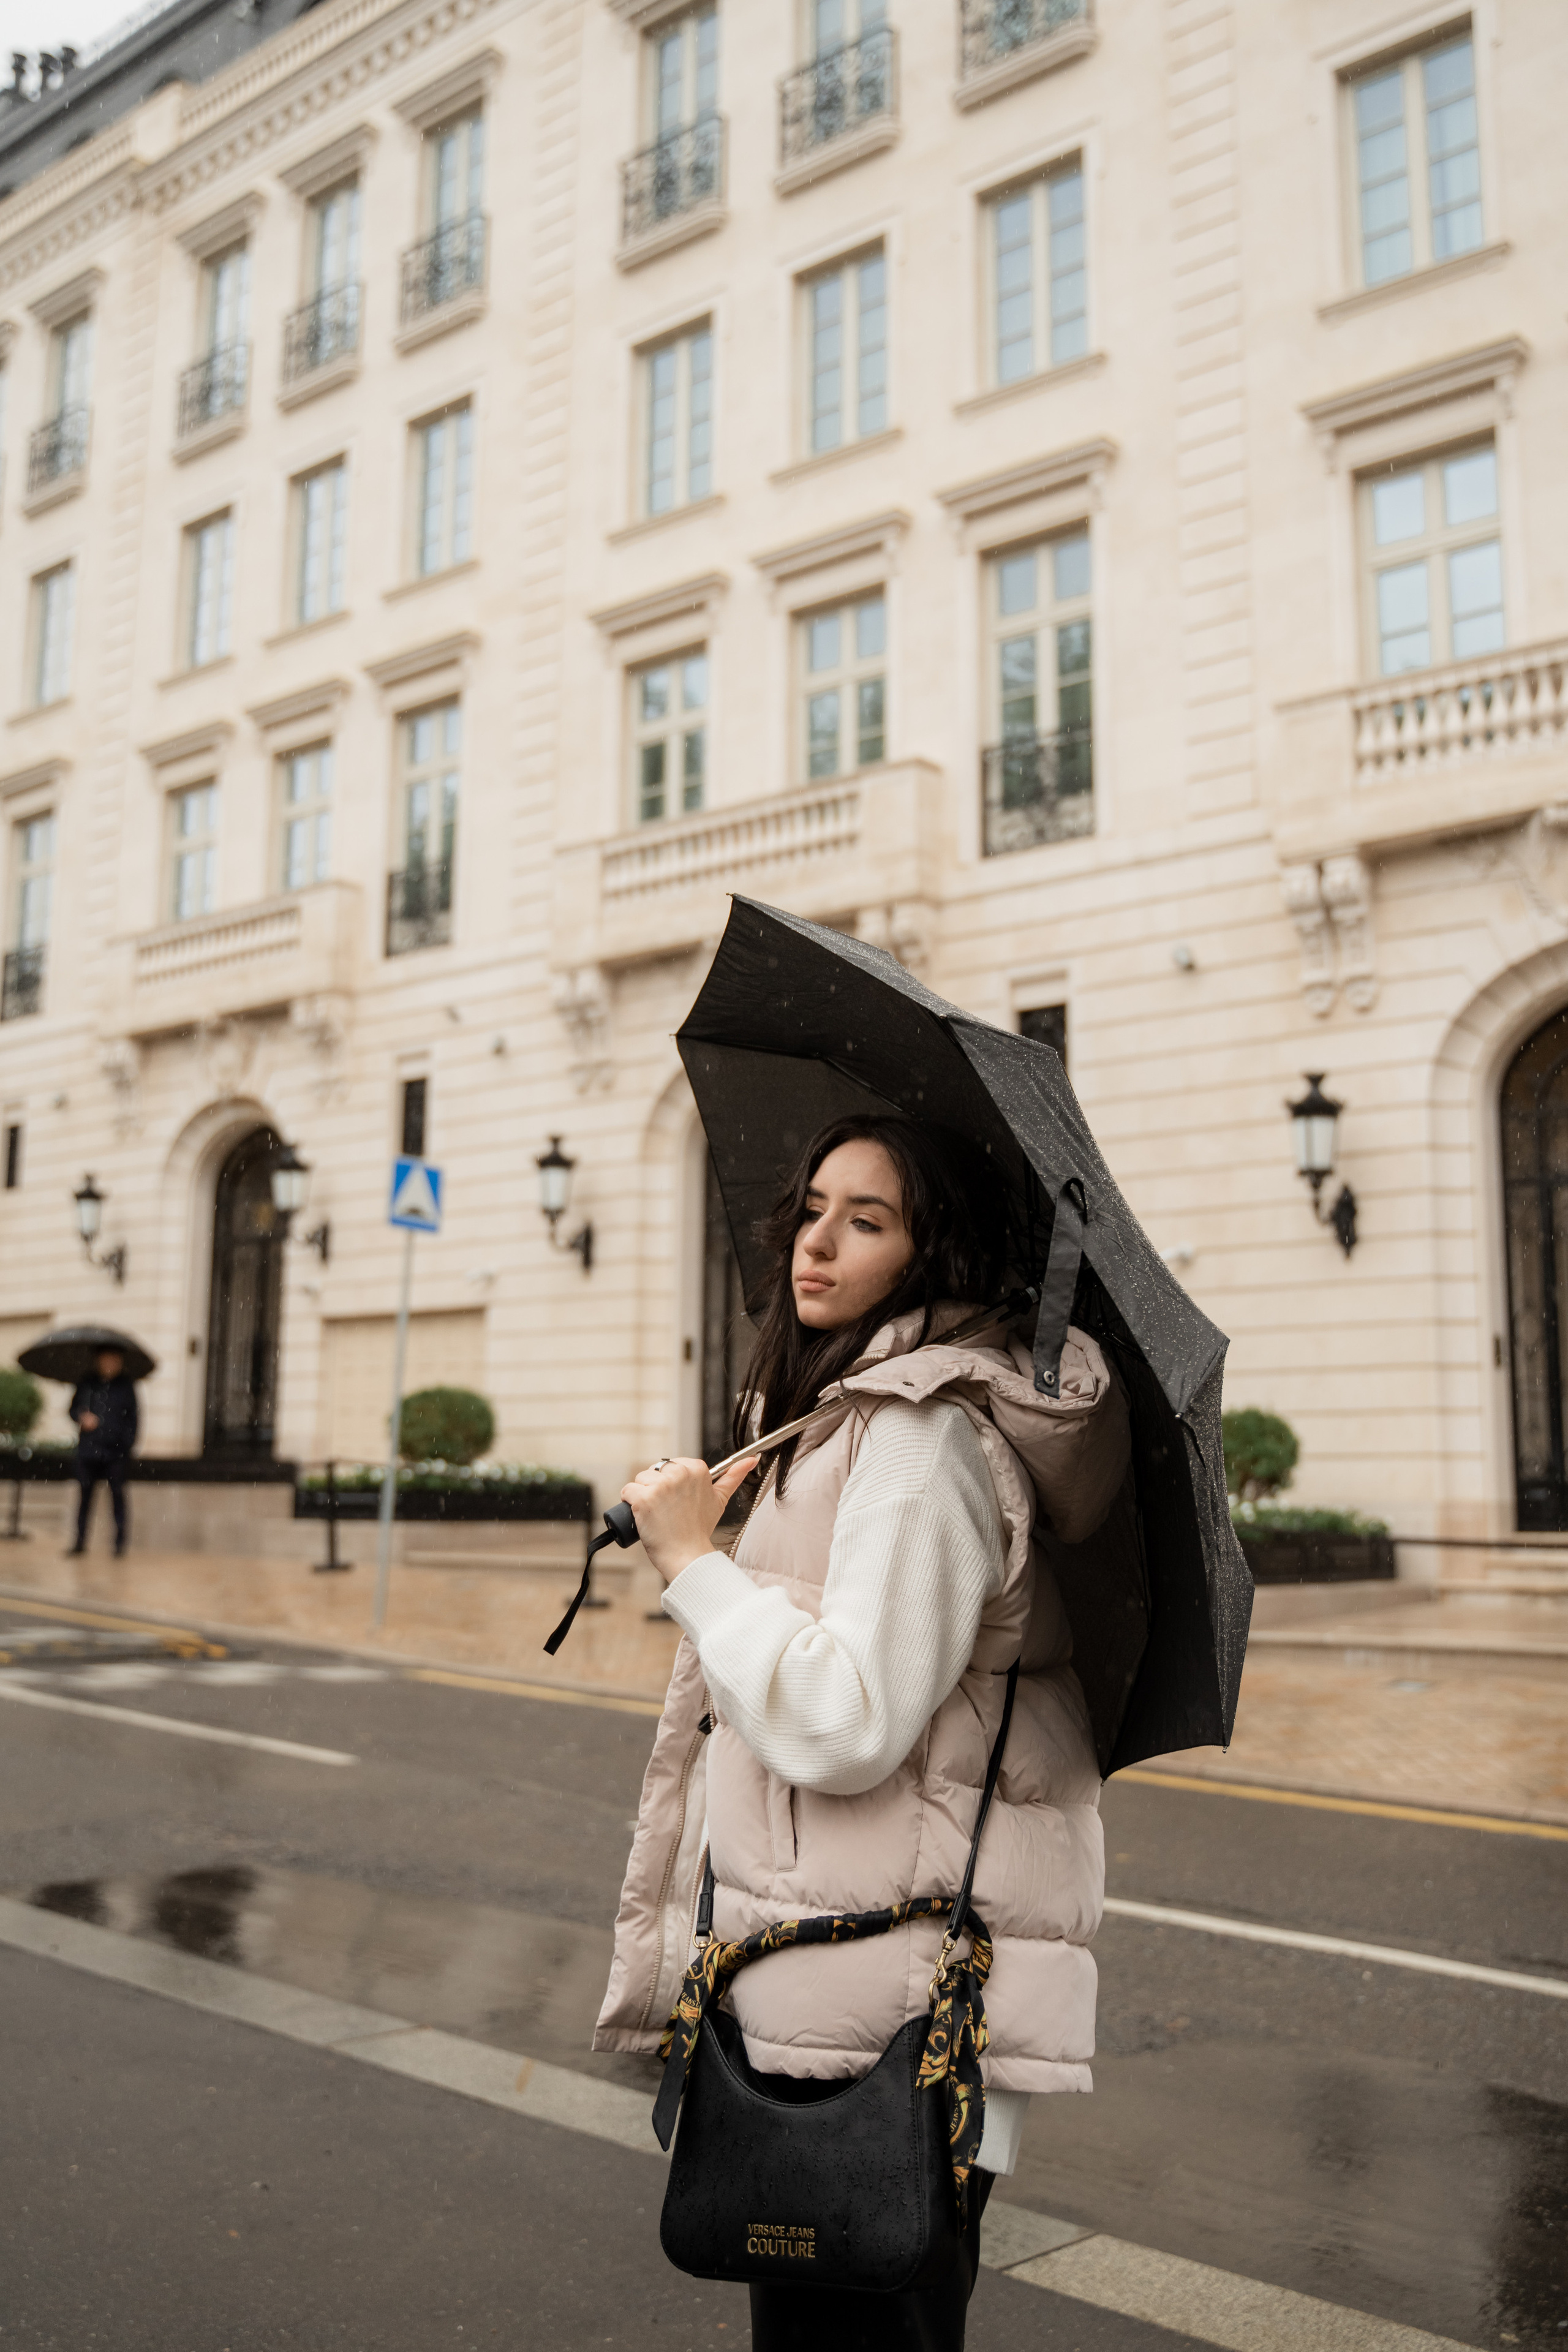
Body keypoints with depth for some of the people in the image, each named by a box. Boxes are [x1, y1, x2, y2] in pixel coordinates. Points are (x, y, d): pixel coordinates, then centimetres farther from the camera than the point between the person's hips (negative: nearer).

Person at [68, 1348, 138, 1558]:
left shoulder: (126, 1385, 5)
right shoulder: (86, 1383, 8)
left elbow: (133, 1415, 7)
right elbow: (74, 1408, 16)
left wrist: (129, 1441, -3)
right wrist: (82, 1417, -6)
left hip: (116, 1451, -2)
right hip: (88, 1449, 2)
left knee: (117, 1495, 0)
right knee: (86, 1495, 5)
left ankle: (120, 1542, 9)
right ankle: (80, 1543, 14)